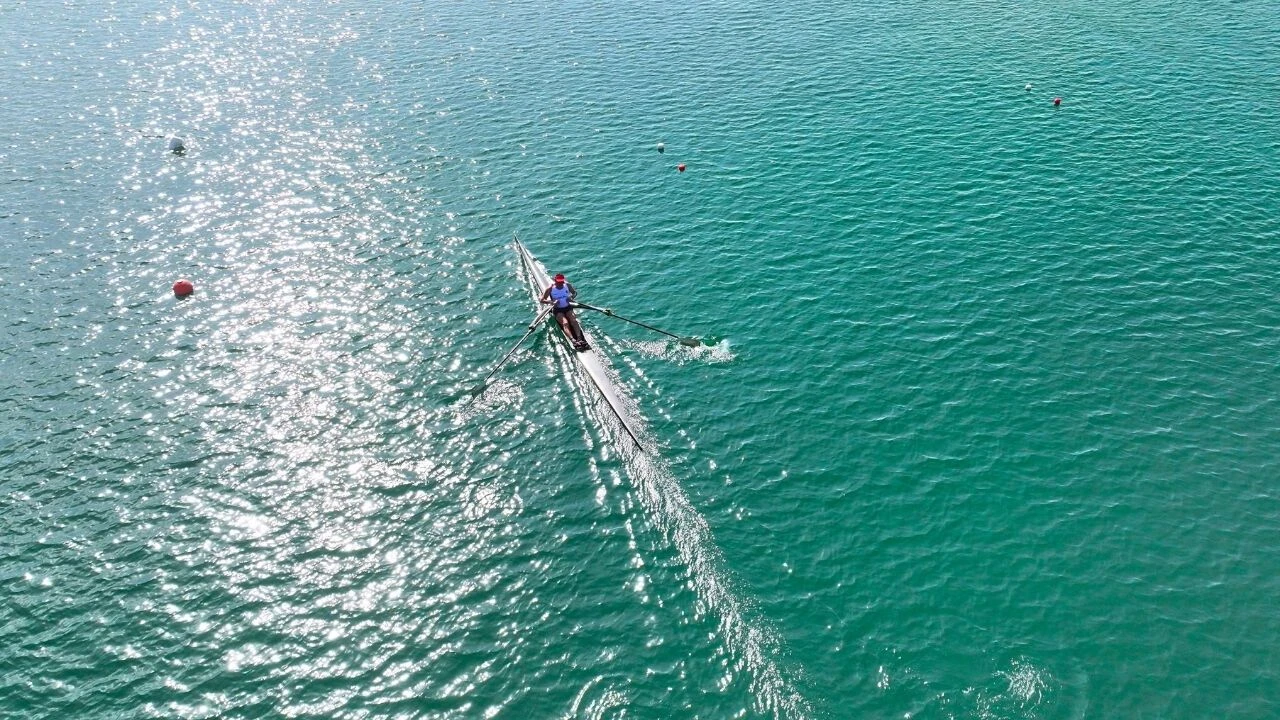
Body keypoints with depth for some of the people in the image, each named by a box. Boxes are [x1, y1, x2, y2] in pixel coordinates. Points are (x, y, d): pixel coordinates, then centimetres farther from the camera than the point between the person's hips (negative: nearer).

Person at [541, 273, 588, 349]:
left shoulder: (568, 285, 0)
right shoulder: (550, 289, -8)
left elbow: (575, 293, 15)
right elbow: (542, 300, -8)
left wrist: (571, 297, -9)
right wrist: (551, 302, -26)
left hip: (567, 307, 3)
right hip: (557, 310, -3)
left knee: (573, 321, -24)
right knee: (565, 323, -26)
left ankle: (580, 339, -39)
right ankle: (573, 340, -46)